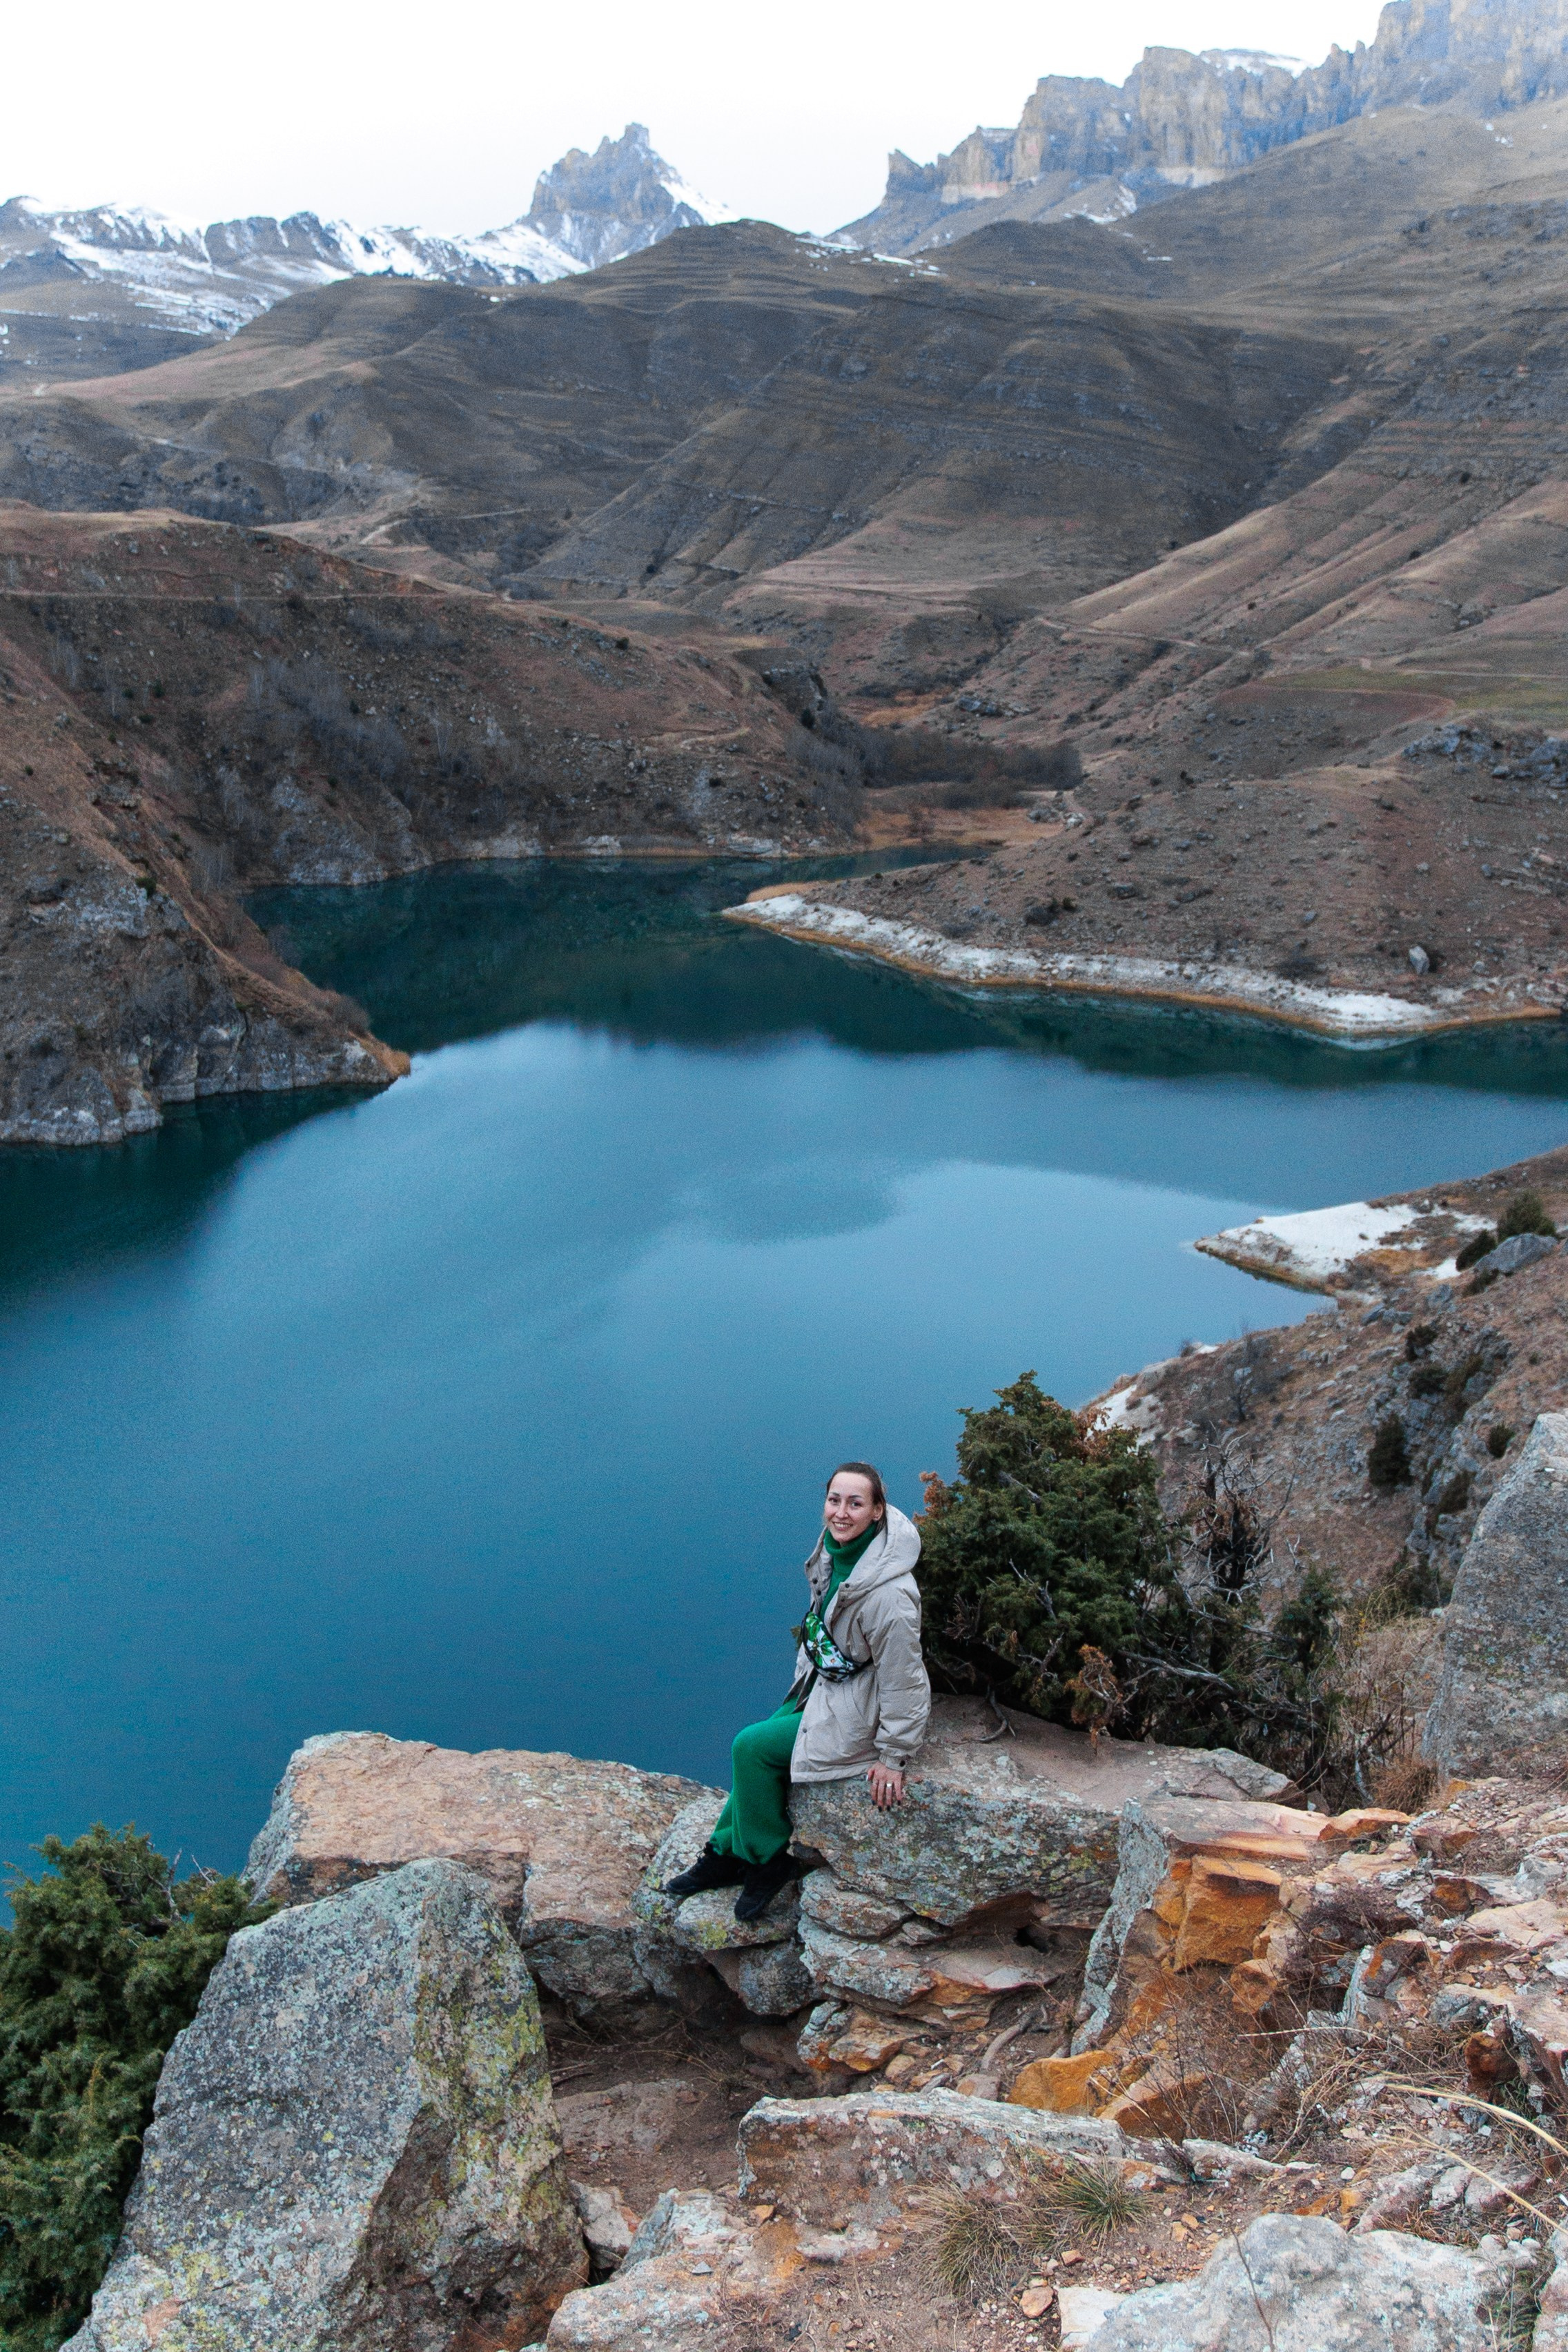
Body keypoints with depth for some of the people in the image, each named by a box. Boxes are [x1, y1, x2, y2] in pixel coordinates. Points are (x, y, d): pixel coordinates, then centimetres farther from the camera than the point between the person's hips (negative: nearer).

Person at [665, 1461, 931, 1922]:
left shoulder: (888, 1592, -33)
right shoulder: (835, 1551, -7)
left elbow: (903, 1676, -25)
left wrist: (893, 1758, -17)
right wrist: (805, 1683, 17)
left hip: (857, 1711, -8)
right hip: (824, 1685, 8)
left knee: (751, 1747, -10)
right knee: (754, 1746, 5)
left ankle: (768, 1861, 10)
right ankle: (726, 1854, 23)